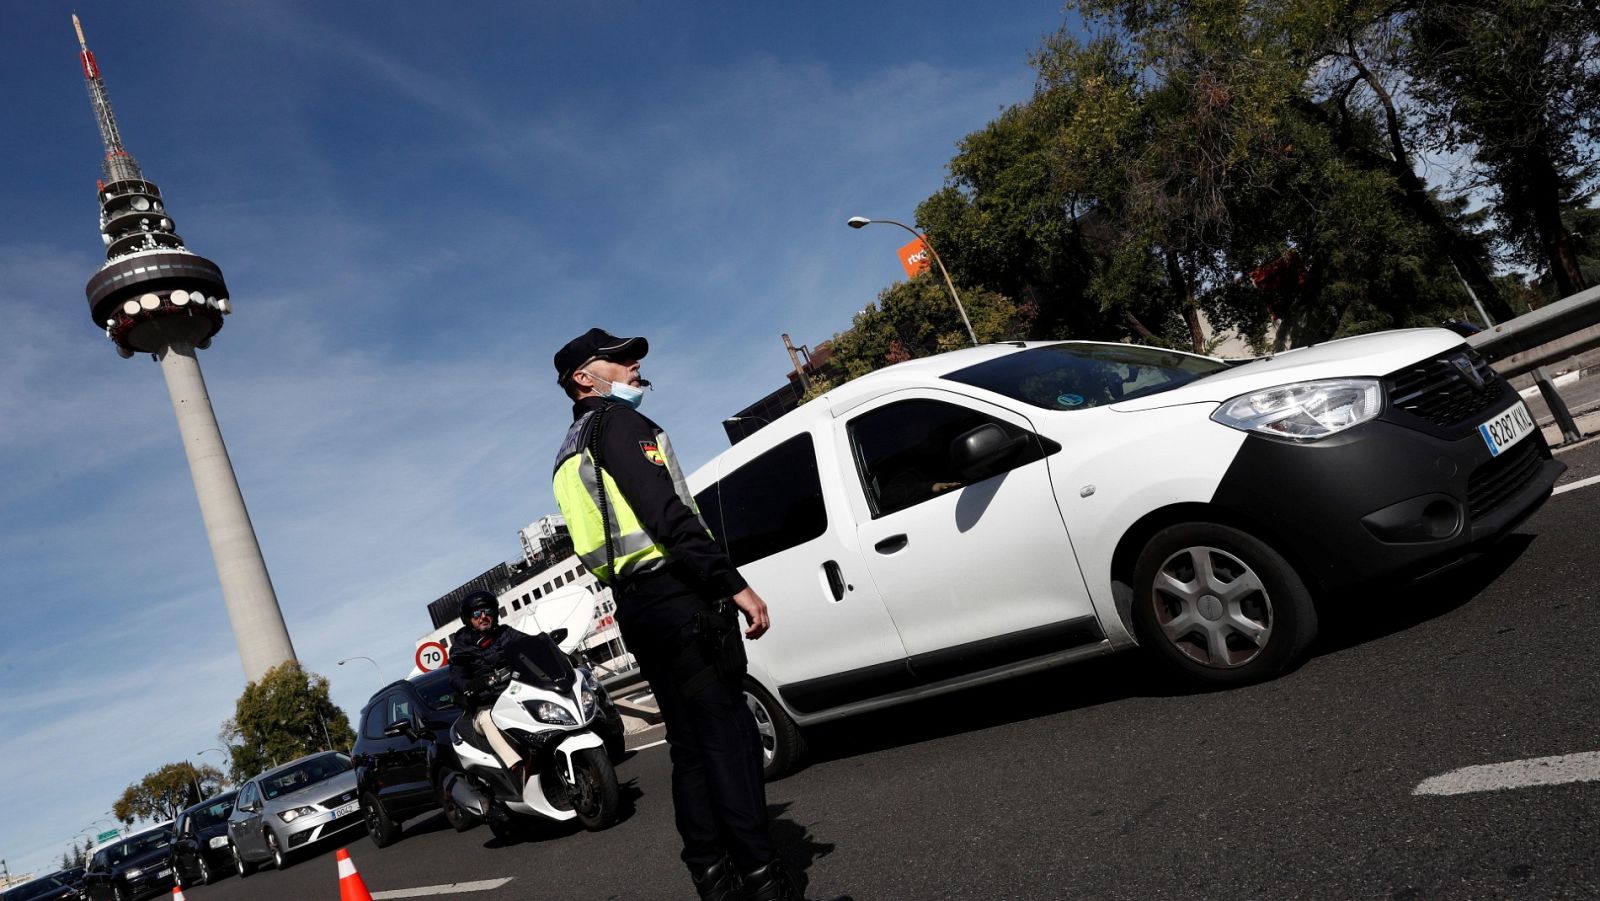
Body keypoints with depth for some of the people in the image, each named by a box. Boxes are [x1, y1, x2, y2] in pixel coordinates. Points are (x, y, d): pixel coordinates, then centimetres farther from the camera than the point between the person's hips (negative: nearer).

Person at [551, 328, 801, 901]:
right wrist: (735, 585, -21)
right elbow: (667, 515, -18)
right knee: (728, 734, -9)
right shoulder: (616, 420, -5)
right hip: (674, 593, -9)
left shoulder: (571, 456, 25)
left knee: (692, 744, 12)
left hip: (634, 607, 9)